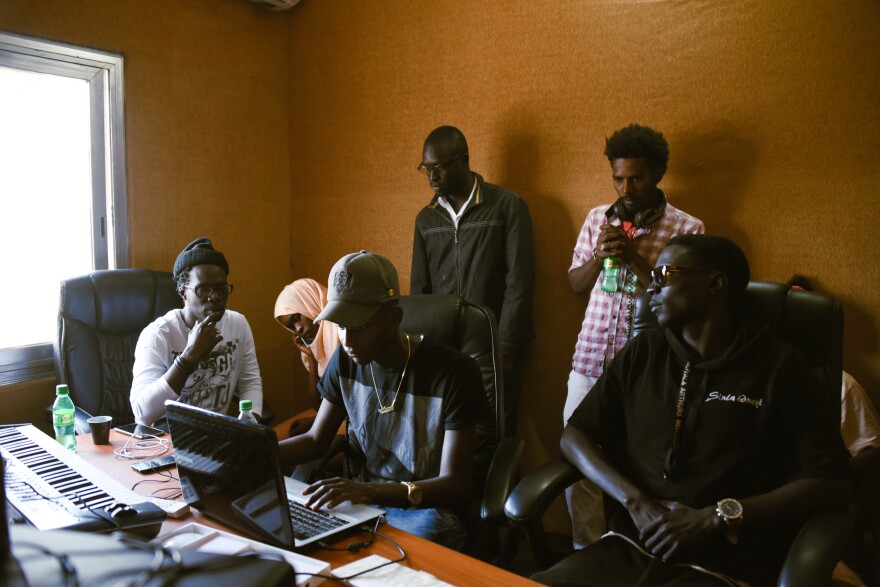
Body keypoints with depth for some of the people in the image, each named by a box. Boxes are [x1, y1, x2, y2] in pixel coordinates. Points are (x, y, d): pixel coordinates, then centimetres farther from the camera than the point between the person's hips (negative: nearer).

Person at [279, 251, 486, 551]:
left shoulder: (454, 372, -19)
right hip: (364, 494, 5)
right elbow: (315, 440, 9)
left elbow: (454, 486, -20)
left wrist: (371, 491, -37)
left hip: (427, 506, -4)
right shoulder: (346, 360, -1)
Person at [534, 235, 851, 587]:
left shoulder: (779, 367, 1)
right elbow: (575, 436, 8)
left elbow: (829, 481, -2)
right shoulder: (643, 353, 10)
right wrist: (636, 502, -7)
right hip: (627, 548, 3)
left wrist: (716, 517, -11)